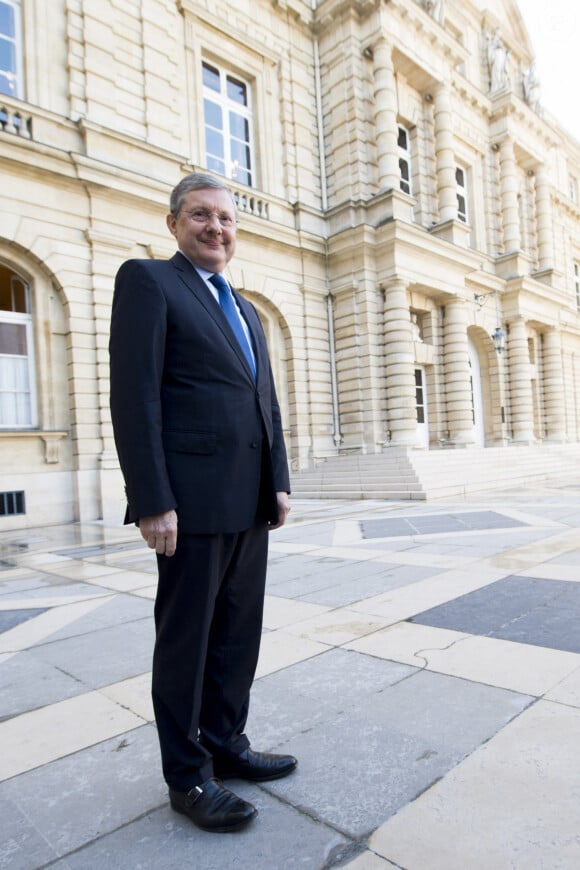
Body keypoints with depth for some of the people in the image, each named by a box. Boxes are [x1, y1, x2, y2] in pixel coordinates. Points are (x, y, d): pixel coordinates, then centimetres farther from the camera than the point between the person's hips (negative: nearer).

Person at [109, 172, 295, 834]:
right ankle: (187, 776, 24)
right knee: (186, 639, 6)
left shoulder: (246, 312, 21)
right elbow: (134, 396, -12)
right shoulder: (148, 280, -2)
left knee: (238, 633, 17)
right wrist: (152, 502, -18)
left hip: (248, 504, 8)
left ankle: (226, 745, 35)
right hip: (193, 501, -8)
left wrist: (279, 482, 12)